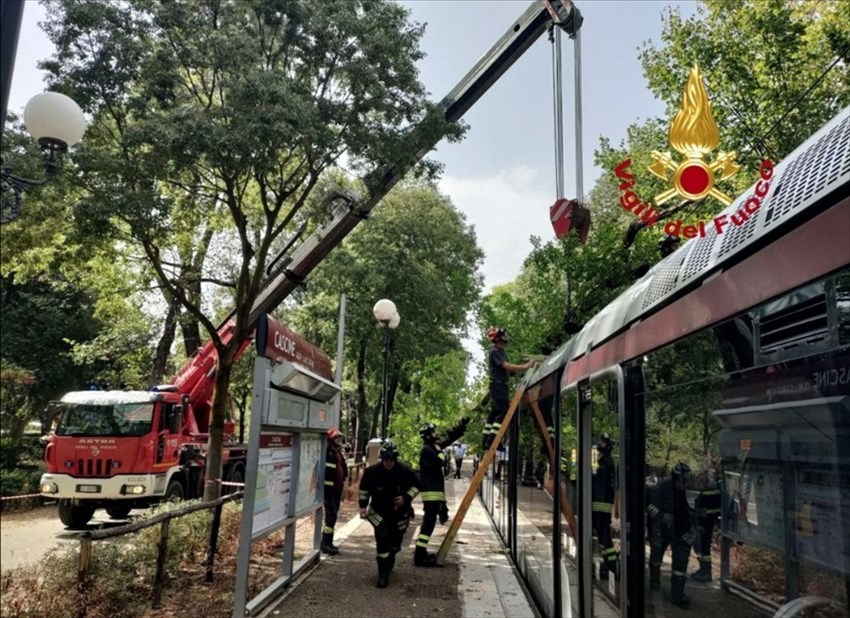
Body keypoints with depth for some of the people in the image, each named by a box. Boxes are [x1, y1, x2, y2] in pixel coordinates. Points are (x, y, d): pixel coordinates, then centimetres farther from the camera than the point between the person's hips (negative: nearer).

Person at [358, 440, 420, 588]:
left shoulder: (405, 471, -17)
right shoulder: (372, 471, -15)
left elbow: (416, 485, -2)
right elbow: (364, 488, 2)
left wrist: (406, 498, -16)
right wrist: (363, 506, -2)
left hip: (399, 511, 1)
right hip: (379, 510, -1)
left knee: (395, 542, 11)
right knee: (382, 538, -16)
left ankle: (390, 560, 43)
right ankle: (383, 573, -6)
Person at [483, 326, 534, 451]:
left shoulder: (501, 351, 18)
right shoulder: (494, 352, -13)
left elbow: (508, 369, 15)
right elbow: (507, 366, -22)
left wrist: (524, 365, 5)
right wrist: (526, 366, -17)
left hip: (501, 385, 10)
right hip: (498, 384, -10)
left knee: (494, 412, 10)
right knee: (503, 412, -14)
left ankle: (486, 441, 14)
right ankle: (491, 440, -16)